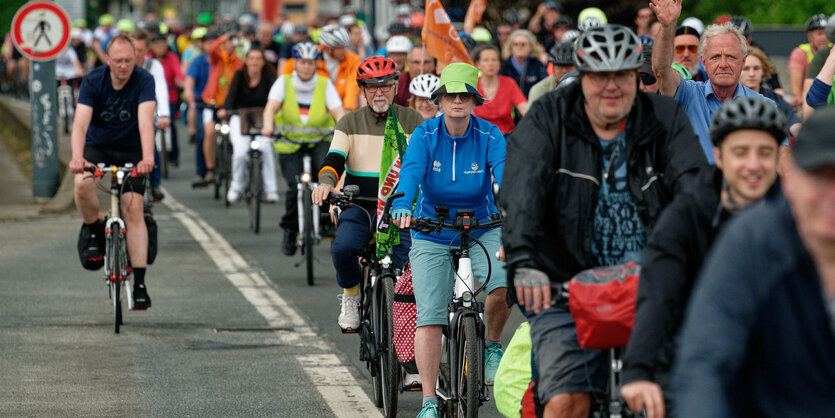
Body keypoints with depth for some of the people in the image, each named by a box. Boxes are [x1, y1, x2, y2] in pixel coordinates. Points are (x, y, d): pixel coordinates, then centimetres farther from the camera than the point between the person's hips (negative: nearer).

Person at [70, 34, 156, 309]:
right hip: (97, 145, 0)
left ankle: (139, 283, -11)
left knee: (134, 211, -13)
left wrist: (147, 157, -49)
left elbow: (145, 121, -33)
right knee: (83, 184, -31)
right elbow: (81, 121, -27)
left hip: (131, 151, 0)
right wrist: (77, 157, -45)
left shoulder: (143, 81, -19)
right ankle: (93, 230, 0)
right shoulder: (93, 81, -17)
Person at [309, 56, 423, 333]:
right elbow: (334, 159, -4)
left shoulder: (413, 121, 8)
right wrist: (326, 183, -26)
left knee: (406, 263, -22)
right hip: (359, 206, 0)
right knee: (343, 248, -28)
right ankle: (351, 296, 1)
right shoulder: (350, 123, 8)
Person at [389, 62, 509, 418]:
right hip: (432, 237, 0)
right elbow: (411, 173, -26)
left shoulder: (490, 136, -9)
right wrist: (401, 208, -46)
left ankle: (492, 343, 4)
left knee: (503, 288, -27)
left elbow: (504, 172, -24)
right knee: (429, 318, -9)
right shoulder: (425, 136, -10)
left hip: (482, 231, 0)